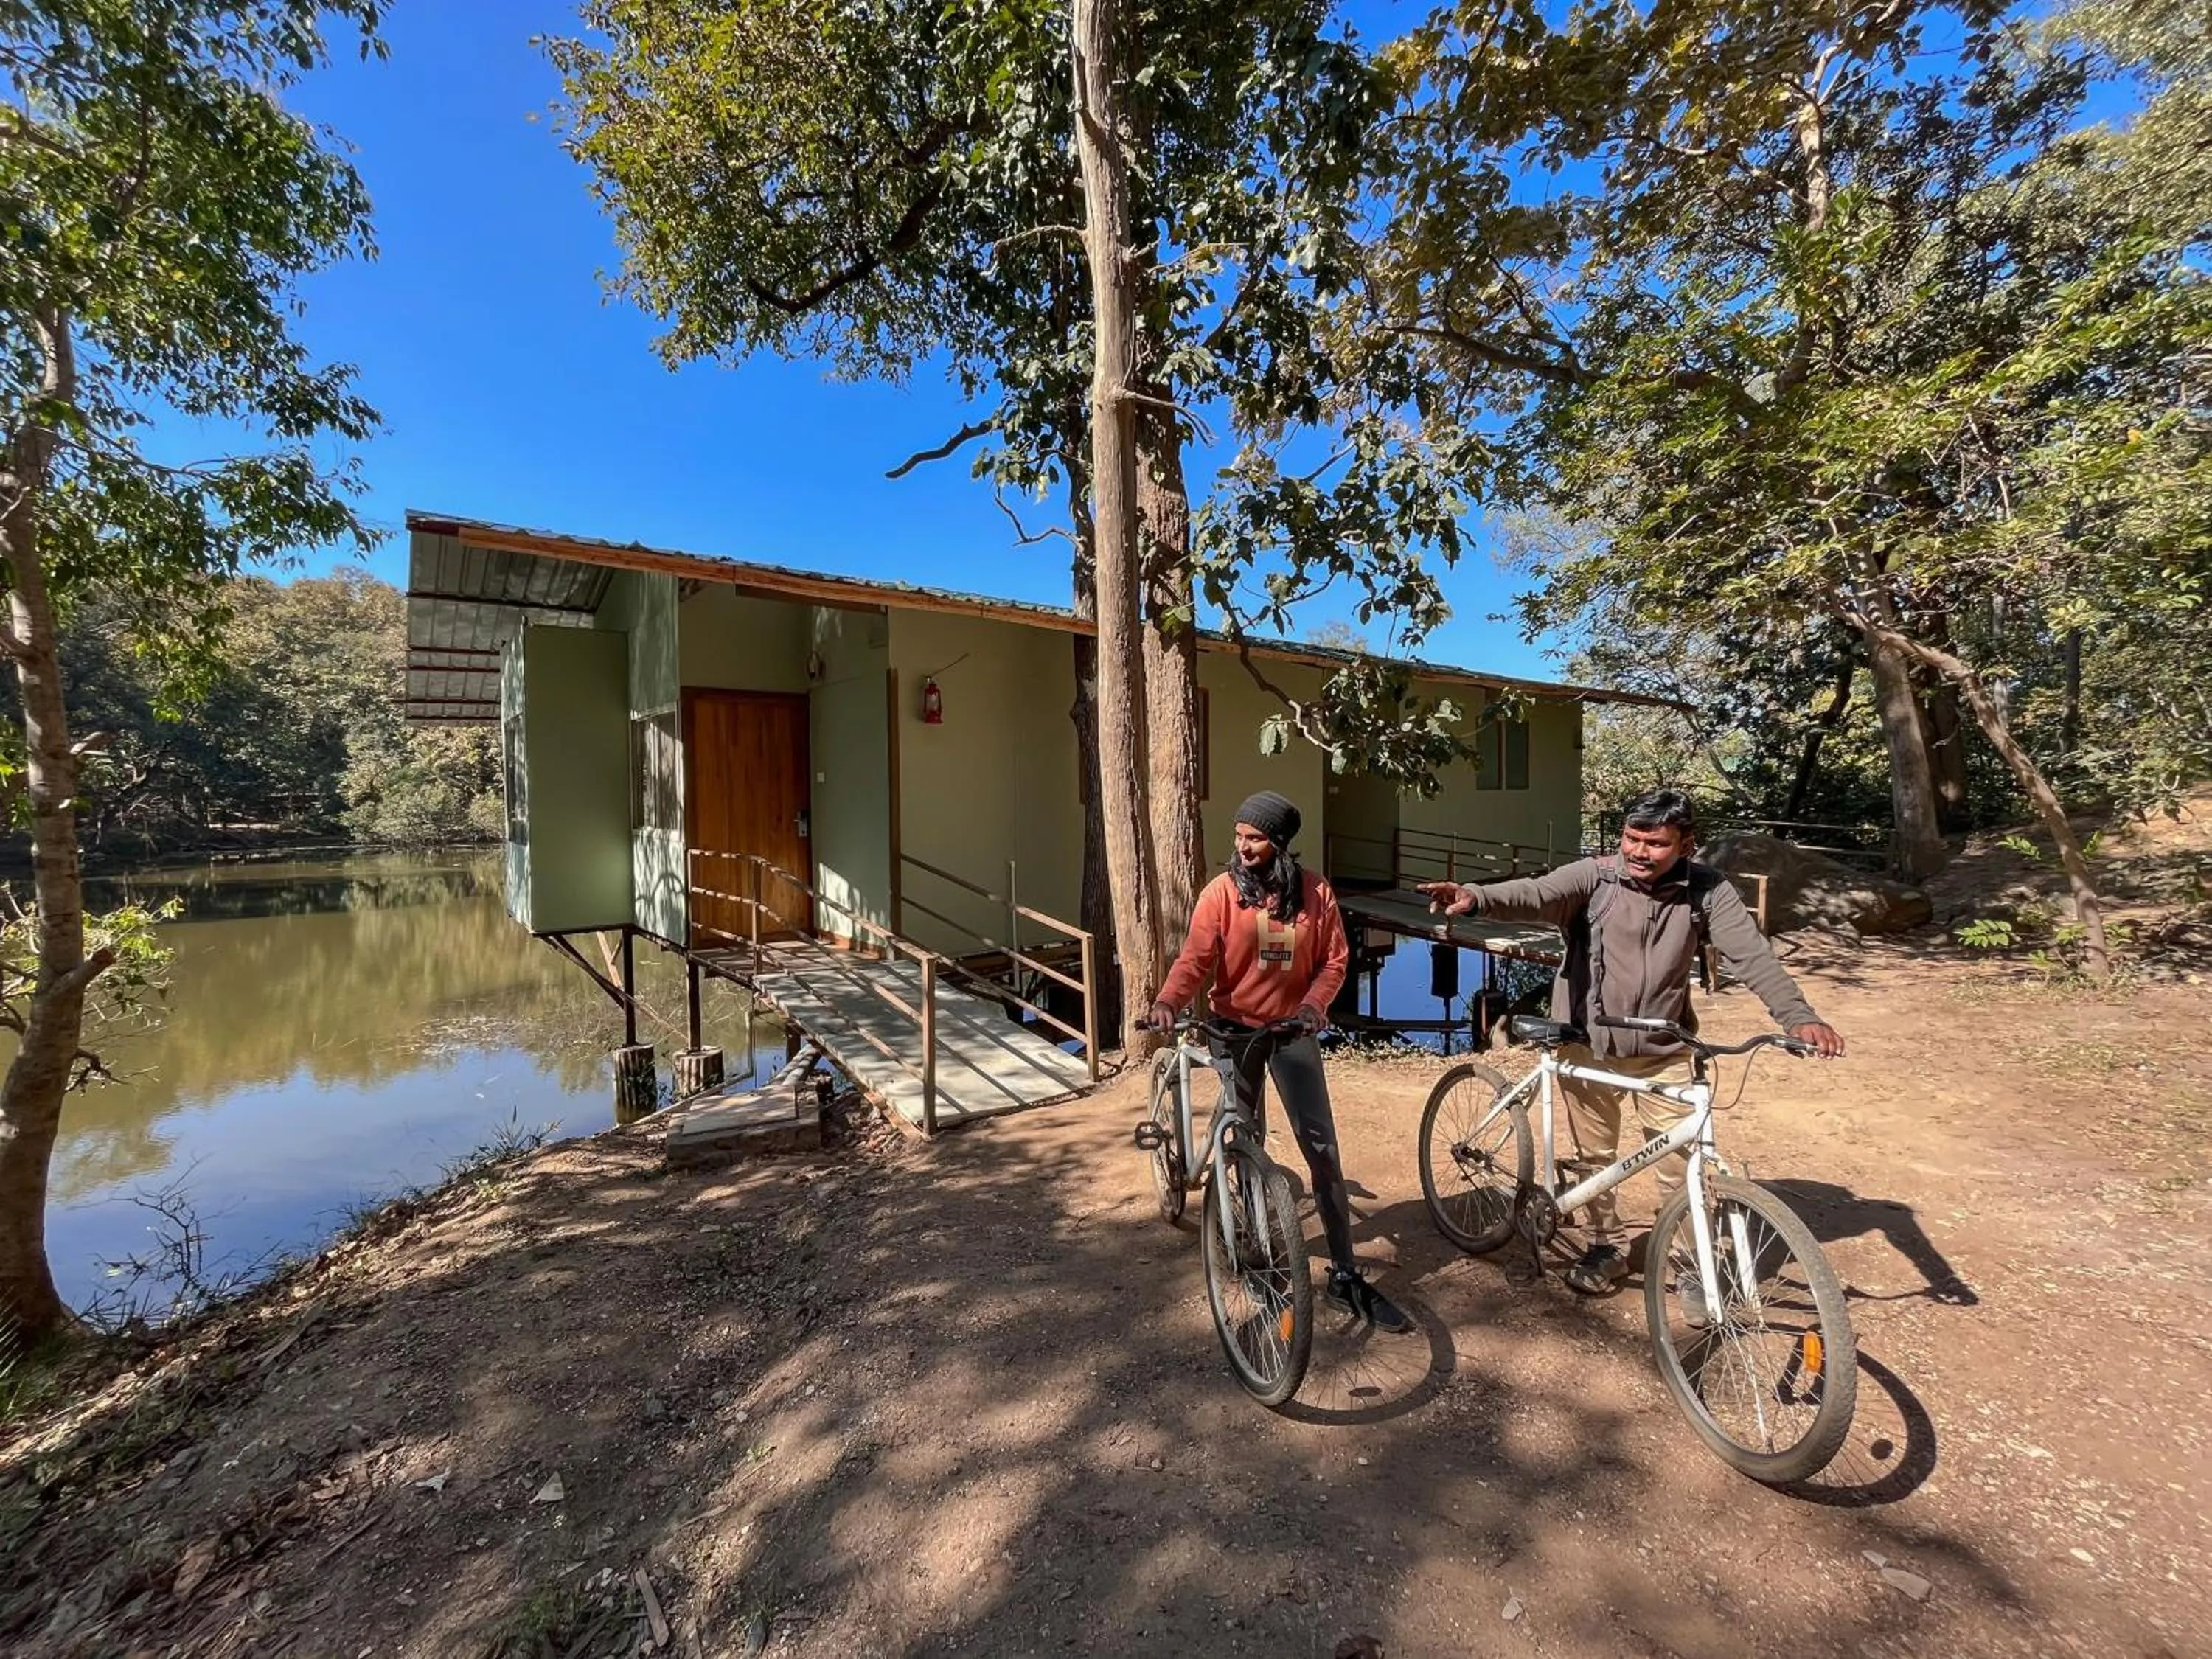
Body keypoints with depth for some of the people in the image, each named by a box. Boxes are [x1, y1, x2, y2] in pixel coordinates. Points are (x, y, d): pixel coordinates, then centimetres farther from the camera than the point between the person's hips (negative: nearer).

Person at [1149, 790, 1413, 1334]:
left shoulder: (1315, 892, -6)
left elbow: (1335, 958, -2)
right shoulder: (1221, 892, -11)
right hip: (1234, 1029, -1)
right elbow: (1196, 958, -18)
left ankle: (1345, 1274, 9)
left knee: (1322, 1149, -2)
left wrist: (1315, 1003, -20)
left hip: (1293, 1030, 1)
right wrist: (1168, 1001, -35)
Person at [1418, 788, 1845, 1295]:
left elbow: (1752, 954, -16)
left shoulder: (1707, 890, -8)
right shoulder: (1593, 877, -14)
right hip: (1589, 1046, 0)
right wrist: (1476, 896, -52)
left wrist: (1798, 1016, -33)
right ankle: (1606, 1248, 36)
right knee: (1595, 1156, 14)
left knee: (1684, 1163, 4)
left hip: (1664, 1052, 1)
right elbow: (1534, 894, -31)